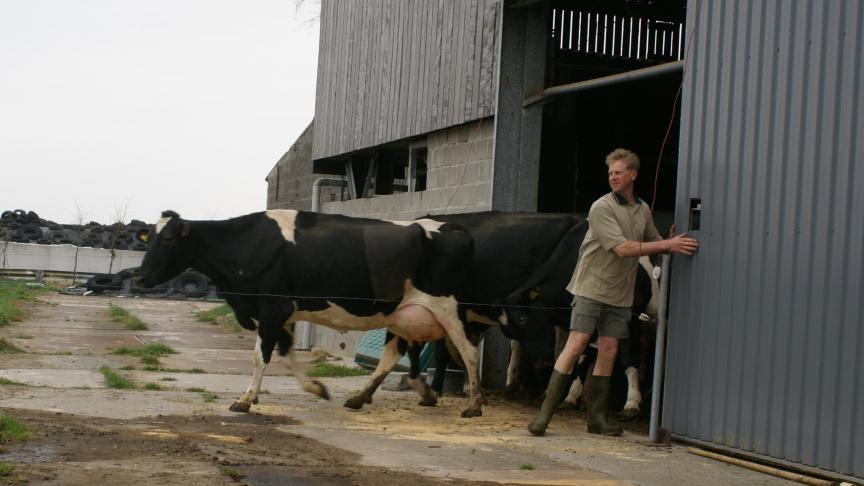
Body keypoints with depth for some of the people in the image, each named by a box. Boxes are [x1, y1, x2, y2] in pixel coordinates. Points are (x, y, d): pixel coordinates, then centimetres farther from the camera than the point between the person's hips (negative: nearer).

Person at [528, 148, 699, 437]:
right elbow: (623, 248, -19)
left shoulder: (643, 210, 11)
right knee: (575, 346, -11)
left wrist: (673, 244, 6)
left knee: (608, 352, 5)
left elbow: (654, 241, 26)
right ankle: (544, 414, -8)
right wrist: (667, 245, -19)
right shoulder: (602, 208, -11)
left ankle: (597, 419, 11)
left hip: (620, 294, 6)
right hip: (592, 287, -6)